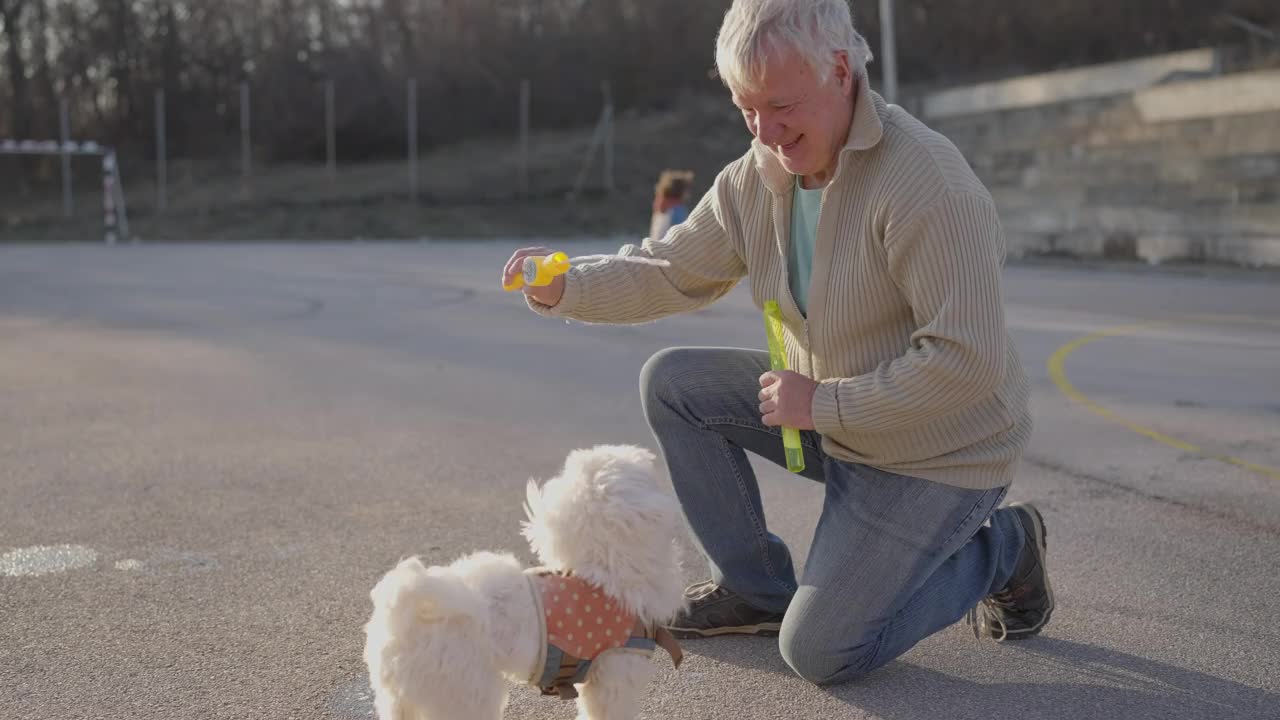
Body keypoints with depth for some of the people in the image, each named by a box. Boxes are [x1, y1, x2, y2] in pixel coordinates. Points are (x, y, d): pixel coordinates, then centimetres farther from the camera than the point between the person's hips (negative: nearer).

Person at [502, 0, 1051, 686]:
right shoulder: (754, 178, -3)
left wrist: (824, 403, -25)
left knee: (818, 653, -10)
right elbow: (670, 271, 5)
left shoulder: (928, 184, -28)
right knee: (671, 380, -1)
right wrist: (566, 288, -14)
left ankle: (1000, 549, 12)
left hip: (936, 452, -7)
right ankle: (757, 588, 11)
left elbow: (968, 364, -31)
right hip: (829, 414, 8)